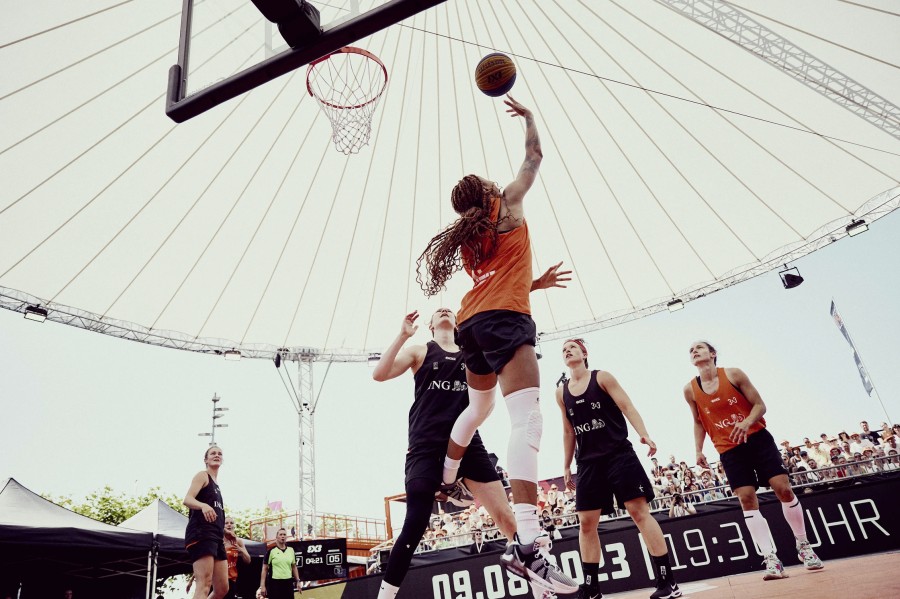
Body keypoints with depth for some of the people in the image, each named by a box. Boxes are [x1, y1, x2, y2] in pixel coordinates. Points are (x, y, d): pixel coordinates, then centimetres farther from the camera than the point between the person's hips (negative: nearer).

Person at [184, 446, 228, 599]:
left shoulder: (216, 484, 26)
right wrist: (204, 505, -35)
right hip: (201, 534, -9)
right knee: (204, 586, -19)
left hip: (216, 537, 9)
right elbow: (187, 499, -15)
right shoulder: (202, 475, 2)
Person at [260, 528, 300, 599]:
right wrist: (262, 585, -8)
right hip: (274, 583, -3)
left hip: (288, 582, 4)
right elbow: (265, 569, -3)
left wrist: (297, 581, 9)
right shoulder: (271, 551, -4)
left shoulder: (291, 550, 7)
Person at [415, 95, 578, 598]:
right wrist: (528, 117, 33)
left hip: (472, 323, 8)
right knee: (528, 420, -21)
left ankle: (444, 482, 44)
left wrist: (535, 281, 39)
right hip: (503, 319, -8)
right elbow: (535, 157, 19)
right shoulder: (507, 207, 9)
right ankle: (528, 544, -33)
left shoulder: (466, 237, 23)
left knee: (479, 407, 30)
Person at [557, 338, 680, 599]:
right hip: (588, 462, 4)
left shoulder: (602, 377, 0)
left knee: (639, 511, -7)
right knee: (586, 522, 2)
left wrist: (644, 434, -24)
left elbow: (627, 407, -8)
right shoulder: (561, 392, 10)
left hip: (618, 453, -4)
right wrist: (566, 466, 15)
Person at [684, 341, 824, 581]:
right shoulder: (690, 390, -1)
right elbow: (699, 423, 11)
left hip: (757, 438, -1)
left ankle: (803, 545, 19)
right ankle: (771, 560, -4)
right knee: (747, 499, -8)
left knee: (784, 489, -4)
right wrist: (699, 450, 3)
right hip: (729, 449, 1)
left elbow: (759, 405, -5)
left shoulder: (733, 374, -7)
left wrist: (747, 422, -24)